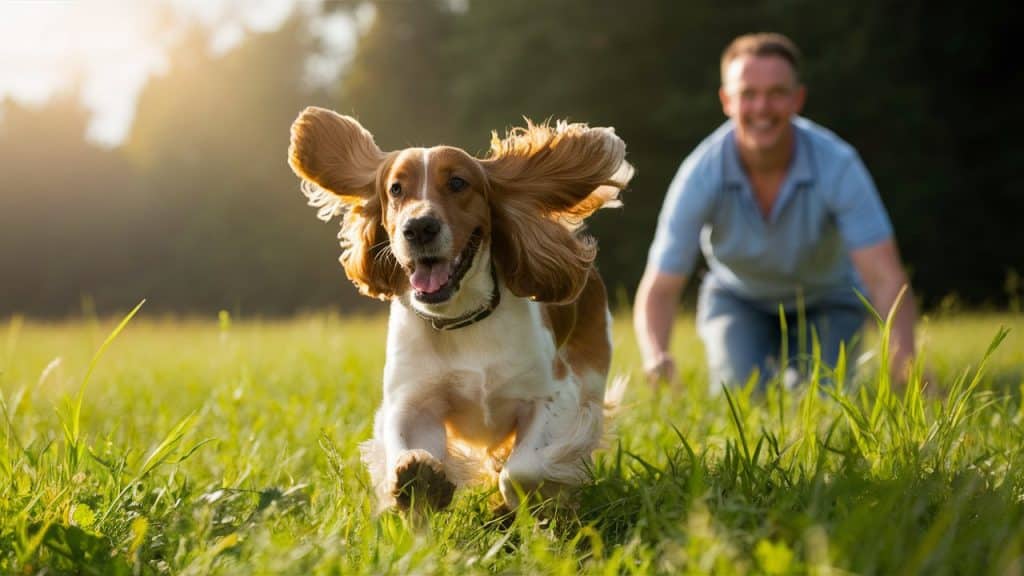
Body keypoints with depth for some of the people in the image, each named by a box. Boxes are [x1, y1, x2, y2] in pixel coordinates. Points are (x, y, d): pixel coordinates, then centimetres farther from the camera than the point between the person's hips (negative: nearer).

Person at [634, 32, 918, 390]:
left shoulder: (837, 164, -32)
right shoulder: (700, 175, -29)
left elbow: (886, 279, -36)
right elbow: (659, 290, -26)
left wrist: (903, 363, -54)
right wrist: (655, 359, -48)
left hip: (826, 301, 0)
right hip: (738, 299, 0)